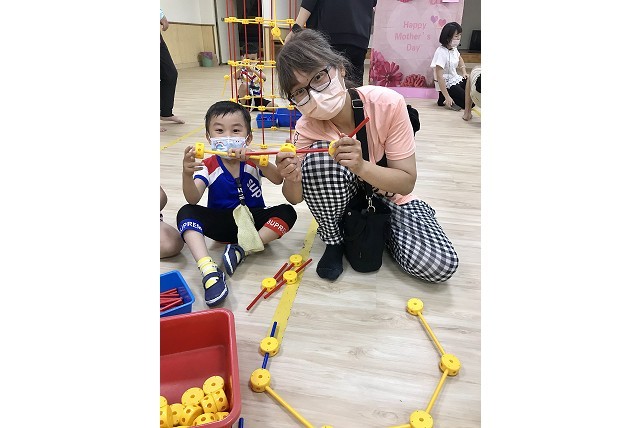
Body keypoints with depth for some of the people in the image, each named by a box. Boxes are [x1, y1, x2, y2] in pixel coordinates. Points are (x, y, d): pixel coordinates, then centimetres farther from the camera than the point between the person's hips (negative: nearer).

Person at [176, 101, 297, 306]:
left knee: (287, 212, -23)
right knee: (186, 213, -26)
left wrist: (255, 160, -40)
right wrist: (187, 175, -42)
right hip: (222, 223, 0)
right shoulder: (209, 166, -6)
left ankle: (241, 249, -27)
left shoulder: (253, 161, -4)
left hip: (253, 220, 1)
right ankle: (209, 270, -40)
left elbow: (278, 180, -23)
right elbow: (193, 200, -21)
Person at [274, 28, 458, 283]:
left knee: (440, 266, -22)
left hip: (390, 197, 0)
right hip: (343, 199, 1)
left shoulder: (388, 104, -26)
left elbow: (407, 182, -23)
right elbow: (295, 198, -15)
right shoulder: (307, 128, -20)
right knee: (319, 157, -33)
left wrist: (361, 167, -42)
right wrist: (292, 179, -40)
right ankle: (333, 241, -8)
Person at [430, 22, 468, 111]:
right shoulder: (441, 52, -24)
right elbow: (439, 76, -28)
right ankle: (444, 99, -1)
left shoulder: (454, 48, 2)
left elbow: (459, 58, 28)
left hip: (455, 79, 9)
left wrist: (464, 72, 13)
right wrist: (447, 97, -30)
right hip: (446, 85, -9)